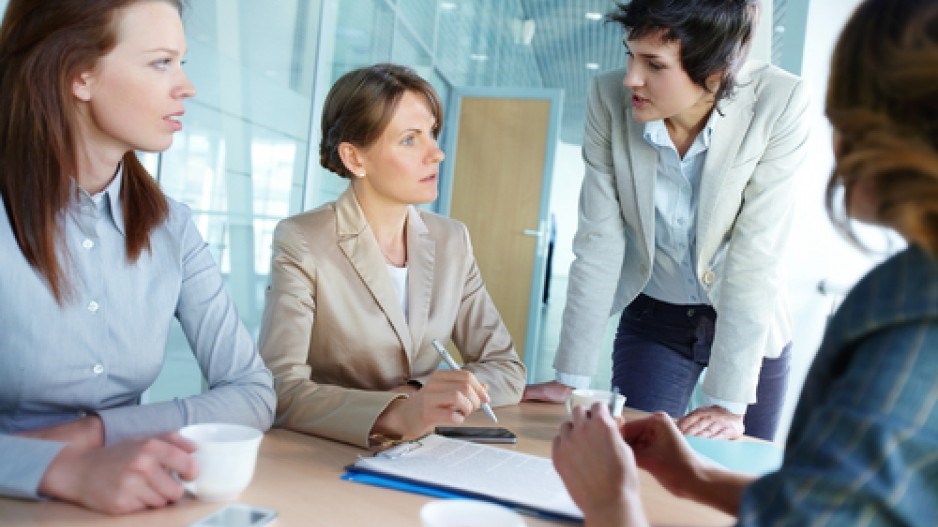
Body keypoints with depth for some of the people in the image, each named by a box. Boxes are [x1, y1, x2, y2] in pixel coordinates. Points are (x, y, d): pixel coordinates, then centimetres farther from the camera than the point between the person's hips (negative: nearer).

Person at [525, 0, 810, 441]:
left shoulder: (778, 105, -24)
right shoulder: (610, 98, -19)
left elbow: (755, 255, -24)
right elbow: (598, 241, -16)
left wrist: (729, 403, -26)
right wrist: (570, 378, -15)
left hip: (750, 324, 0)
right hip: (652, 318, 1)